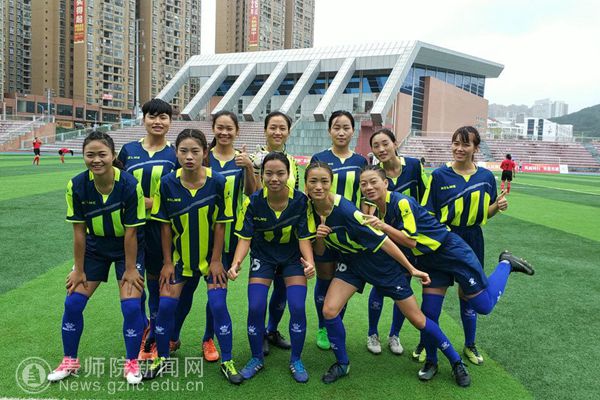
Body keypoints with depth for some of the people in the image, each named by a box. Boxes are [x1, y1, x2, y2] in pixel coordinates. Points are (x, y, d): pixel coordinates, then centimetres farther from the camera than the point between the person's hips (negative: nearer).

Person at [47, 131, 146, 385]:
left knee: (131, 305, -11)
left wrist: (130, 269, -14)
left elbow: (131, 232, -19)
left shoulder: (129, 185, -26)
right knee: (73, 301, 2)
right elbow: (79, 231, -10)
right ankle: (70, 361, 25)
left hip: (127, 248, -3)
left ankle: (132, 363, 12)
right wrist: (78, 269, -4)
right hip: (95, 247, 3)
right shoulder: (77, 186, -18)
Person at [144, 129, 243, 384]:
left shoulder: (218, 182, -17)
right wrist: (167, 262, -4)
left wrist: (216, 260, -9)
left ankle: (227, 361, 13)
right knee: (166, 305, 1)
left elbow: (220, 224, -10)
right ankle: (162, 358, 24)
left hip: (211, 257, -1)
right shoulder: (167, 183, -13)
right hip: (180, 256, 2)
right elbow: (165, 225, -5)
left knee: (218, 305, -6)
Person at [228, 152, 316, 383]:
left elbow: (304, 237, -16)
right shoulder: (253, 202, -19)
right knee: (255, 308, -9)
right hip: (262, 257, 1)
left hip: (293, 258, 0)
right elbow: (245, 237, -15)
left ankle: (296, 360, 13)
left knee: (297, 308, -11)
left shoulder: (301, 201, -21)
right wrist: (236, 263, -33)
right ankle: (257, 358, 16)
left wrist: (310, 262, -34)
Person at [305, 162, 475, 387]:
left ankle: (456, 362, 24)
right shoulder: (311, 210, -9)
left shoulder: (345, 210, -30)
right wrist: (318, 237, -20)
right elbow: (319, 252, 3)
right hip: (352, 262, 5)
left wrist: (412, 269, -17)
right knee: (329, 310, -13)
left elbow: (382, 240, -23)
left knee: (417, 319, 3)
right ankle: (342, 364, 12)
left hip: (380, 263, -5)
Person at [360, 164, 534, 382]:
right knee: (429, 313, 5)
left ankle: (505, 264, 24)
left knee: (484, 305, 0)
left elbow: (411, 241, -26)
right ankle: (431, 361, 26)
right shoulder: (377, 210, 0)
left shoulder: (401, 202, -25)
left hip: (451, 251, -6)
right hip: (429, 261, 7)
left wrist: (382, 226, -34)